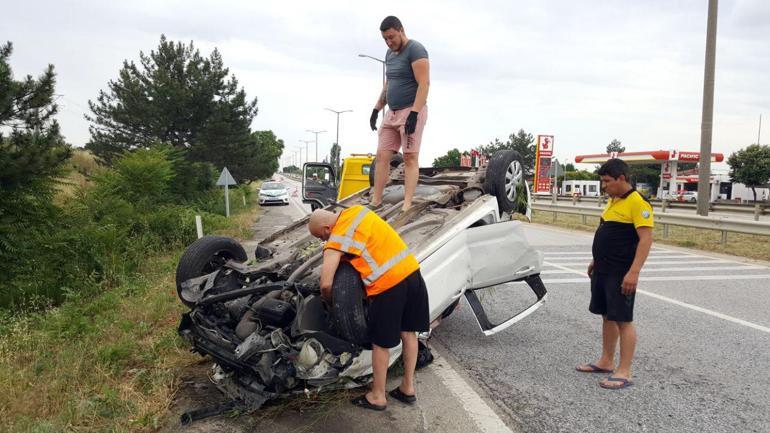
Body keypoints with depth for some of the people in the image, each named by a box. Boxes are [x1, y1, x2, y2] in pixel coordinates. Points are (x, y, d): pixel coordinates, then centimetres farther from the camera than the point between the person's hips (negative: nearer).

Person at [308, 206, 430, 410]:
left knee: (381, 343, 10)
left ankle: (378, 397, 27)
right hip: (411, 270, 8)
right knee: (408, 332, 20)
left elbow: (326, 285, -13)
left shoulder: (335, 241, -9)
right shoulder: (355, 211, 12)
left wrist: (330, 301, 9)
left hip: (388, 284, -8)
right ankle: (408, 387, 36)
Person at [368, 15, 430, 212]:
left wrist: (413, 114, -26)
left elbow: (424, 83, -18)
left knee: (410, 158, -9)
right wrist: (376, 109, 20)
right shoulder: (390, 53, 16)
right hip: (392, 112, 8)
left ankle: (407, 206, -10)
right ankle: (376, 200, 6)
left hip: (412, 111, -8)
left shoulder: (415, 50, -10)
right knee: (382, 156, 2)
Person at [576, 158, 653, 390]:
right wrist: (596, 260, 22)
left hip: (621, 274, -9)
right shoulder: (612, 201, 13)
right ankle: (606, 362, 28)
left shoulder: (637, 203, -16)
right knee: (607, 316, 16)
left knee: (623, 320, -3)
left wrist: (634, 272, -26)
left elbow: (646, 239, -21)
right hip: (603, 271, 9)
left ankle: (624, 372, 5)